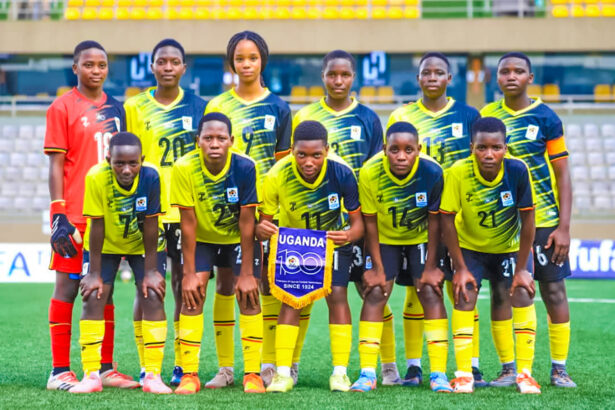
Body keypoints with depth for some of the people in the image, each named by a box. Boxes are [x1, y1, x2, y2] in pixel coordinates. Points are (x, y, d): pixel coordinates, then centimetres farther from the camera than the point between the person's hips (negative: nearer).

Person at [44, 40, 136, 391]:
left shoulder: (116, 108, 12)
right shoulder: (63, 107, -3)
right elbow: (56, 165, -6)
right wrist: (59, 216, -12)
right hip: (75, 215, -5)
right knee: (68, 287, -2)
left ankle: (106, 368, 15)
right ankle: (60, 372, 3)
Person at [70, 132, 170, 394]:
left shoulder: (150, 177, -31)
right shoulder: (96, 177, -31)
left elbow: (150, 227, -23)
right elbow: (96, 227, -24)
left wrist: (150, 271, -18)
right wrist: (94, 272, -19)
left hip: (143, 244, 0)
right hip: (105, 245, 0)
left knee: (152, 296, -12)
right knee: (93, 297, -11)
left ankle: (153, 375, -5)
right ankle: (91, 376, -4)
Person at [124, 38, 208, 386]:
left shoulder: (199, 107, 7)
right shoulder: (135, 107, 4)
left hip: (188, 211, 1)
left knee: (185, 288, 3)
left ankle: (182, 366, 11)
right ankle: (146, 367, 7)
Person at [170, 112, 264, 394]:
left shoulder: (245, 167, -27)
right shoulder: (185, 168, -26)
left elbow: (247, 223, -21)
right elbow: (188, 224, -19)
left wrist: (246, 273, -20)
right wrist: (189, 273, -19)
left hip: (238, 238, 0)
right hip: (201, 239, 0)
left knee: (249, 295, -11)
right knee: (192, 294, -13)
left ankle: (252, 374, -1)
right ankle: (189, 374, -6)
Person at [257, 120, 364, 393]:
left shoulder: (342, 173, -32)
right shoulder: (277, 176, -31)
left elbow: (358, 220, -24)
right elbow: (264, 221, -22)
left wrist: (349, 234, -48)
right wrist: (262, 229, -47)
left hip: (334, 238, 0)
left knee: (337, 294, -12)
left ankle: (340, 372, -4)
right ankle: (283, 373, -6)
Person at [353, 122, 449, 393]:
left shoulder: (432, 173, -28)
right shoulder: (370, 173, -28)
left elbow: (434, 221, -16)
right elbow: (370, 222, -16)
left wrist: (431, 266, -13)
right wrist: (377, 267, -15)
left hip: (421, 238, 0)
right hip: (384, 238, 0)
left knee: (431, 293, -11)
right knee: (375, 293, -10)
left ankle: (439, 373, -7)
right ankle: (367, 373, -6)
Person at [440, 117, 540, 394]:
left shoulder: (518, 171, -28)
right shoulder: (458, 173, -28)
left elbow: (527, 220, -18)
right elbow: (447, 220, -19)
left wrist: (521, 268, -16)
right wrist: (460, 268, -18)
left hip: (510, 247, 0)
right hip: (470, 247, 0)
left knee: (522, 294, -14)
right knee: (464, 296, -15)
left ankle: (525, 373, -3)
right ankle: (464, 374, -5)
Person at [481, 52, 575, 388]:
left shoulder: (546, 118, -2)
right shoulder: (486, 117, 5)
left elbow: (563, 176, -1)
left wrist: (564, 226, -8)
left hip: (544, 221, -2)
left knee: (554, 291, 0)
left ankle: (559, 368, 8)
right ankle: (508, 369, 11)